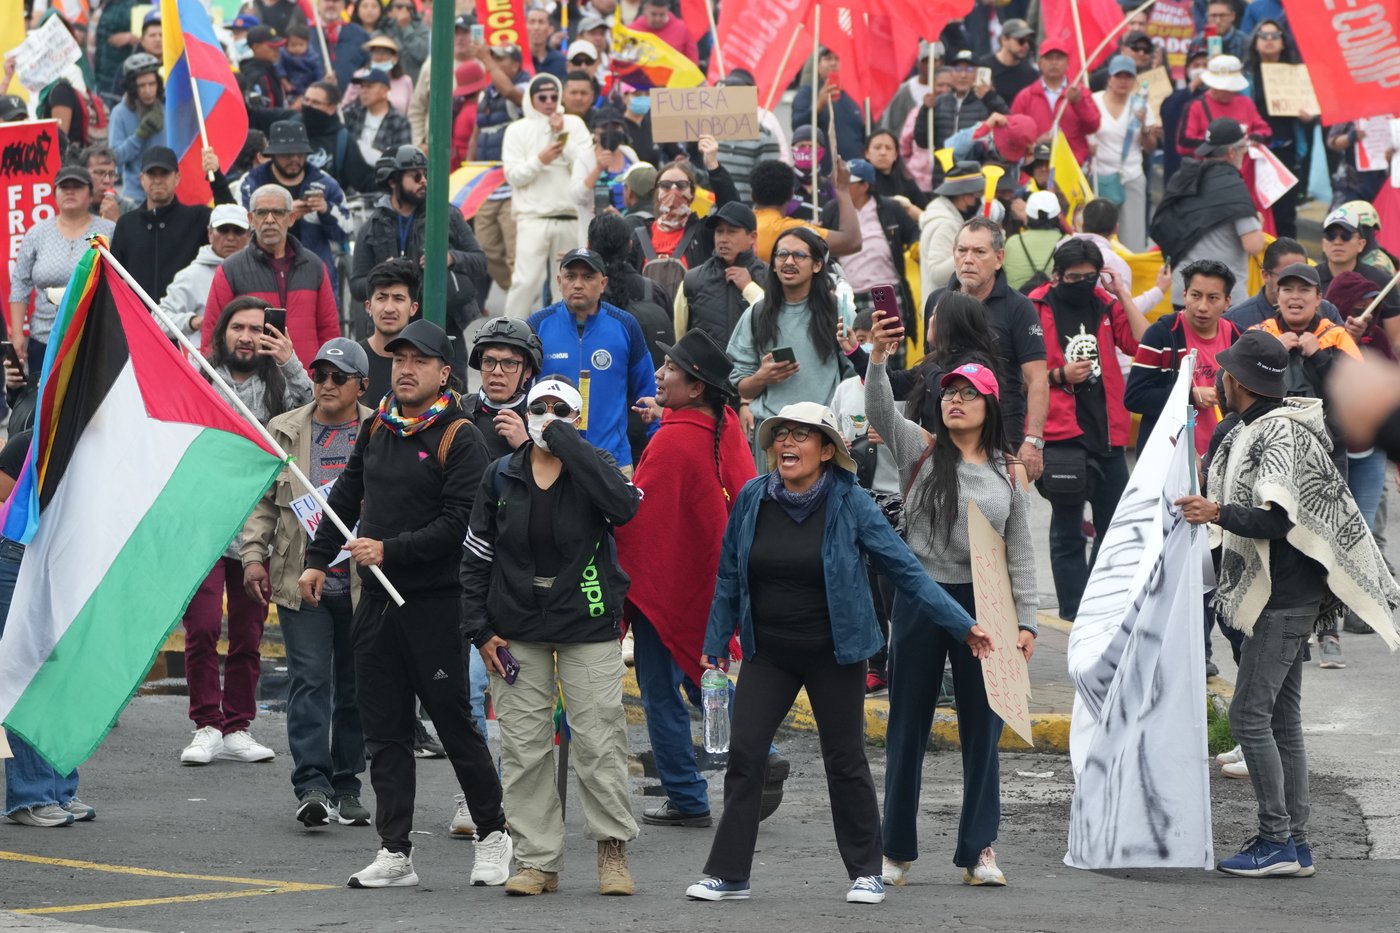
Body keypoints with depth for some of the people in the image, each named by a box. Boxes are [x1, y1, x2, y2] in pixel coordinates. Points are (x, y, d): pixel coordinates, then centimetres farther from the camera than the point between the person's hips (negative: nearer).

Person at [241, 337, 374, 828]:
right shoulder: (284, 432, 8)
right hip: (300, 580, 0)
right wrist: (253, 556, 1)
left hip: (362, 581, 0)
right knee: (309, 680, -10)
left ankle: (347, 786, 16)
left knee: (355, 687, 7)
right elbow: (261, 501, 11)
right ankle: (311, 785, -15)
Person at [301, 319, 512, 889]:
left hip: (435, 601, -6)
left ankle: (492, 833, 16)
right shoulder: (378, 429, 12)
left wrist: (390, 551, -20)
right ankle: (395, 854, 8)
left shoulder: (459, 438, -9)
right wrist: (318, 559, 17)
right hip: (377, 601, 6)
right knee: (383, 729, 5)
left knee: (454, 721, -1)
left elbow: (458, 523, -15)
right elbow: (346, 497, 22)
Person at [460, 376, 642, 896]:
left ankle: (613, 850, 9)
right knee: (524, 748, 2)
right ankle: (536, 860, 9)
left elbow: (623, 505, -25)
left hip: (588, 626, -2)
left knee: (599, 743, -4)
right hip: (517, 632, 2)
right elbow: (475, 559, 9)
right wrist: (480, 631, 1)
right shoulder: (501, 478, 5)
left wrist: (566, 442, -23)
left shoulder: (591, 467, -1)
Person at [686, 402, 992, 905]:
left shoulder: (851, 505, -10)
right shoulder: (752, 500, -2)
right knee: (744, 755, -2)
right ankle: (728, 873, 4)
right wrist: (714, 645, 9)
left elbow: (906, 571, -6)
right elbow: (729, 577, 9)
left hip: (834, 655, -2)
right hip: (768, 653, 3)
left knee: (846, 762, 5)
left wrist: (963, 625, -8)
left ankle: (866, 873, 16)